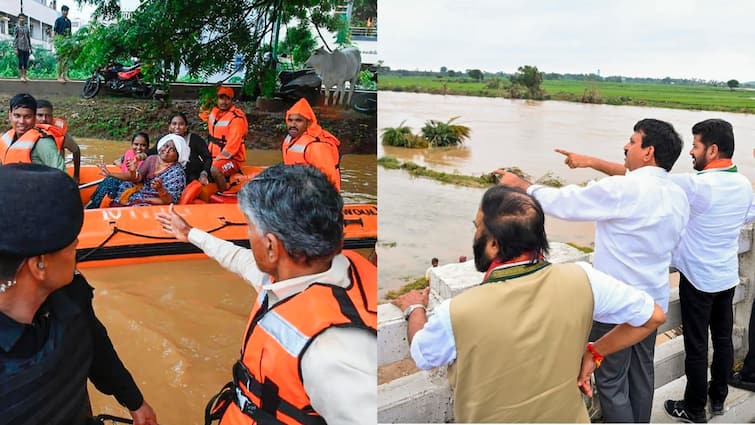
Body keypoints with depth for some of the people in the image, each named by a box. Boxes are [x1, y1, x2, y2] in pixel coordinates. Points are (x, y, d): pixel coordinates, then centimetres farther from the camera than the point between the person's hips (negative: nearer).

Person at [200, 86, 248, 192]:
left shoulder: (237, 118, -18)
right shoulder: (213, 112, 8)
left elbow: (233, 144, -25)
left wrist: (219, 159, -24)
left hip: (231, 159, -9)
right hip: (213, 156, 9)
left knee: (215, 170, -34)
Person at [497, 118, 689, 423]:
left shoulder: (622, 190, -22)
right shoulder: (679, 197, 3)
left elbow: (562, 202, -16)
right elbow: (671, 244, 13)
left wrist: (521, 184, -2)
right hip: (654, 301, 8)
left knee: (611, 382, 6)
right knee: (642, 373, 21)